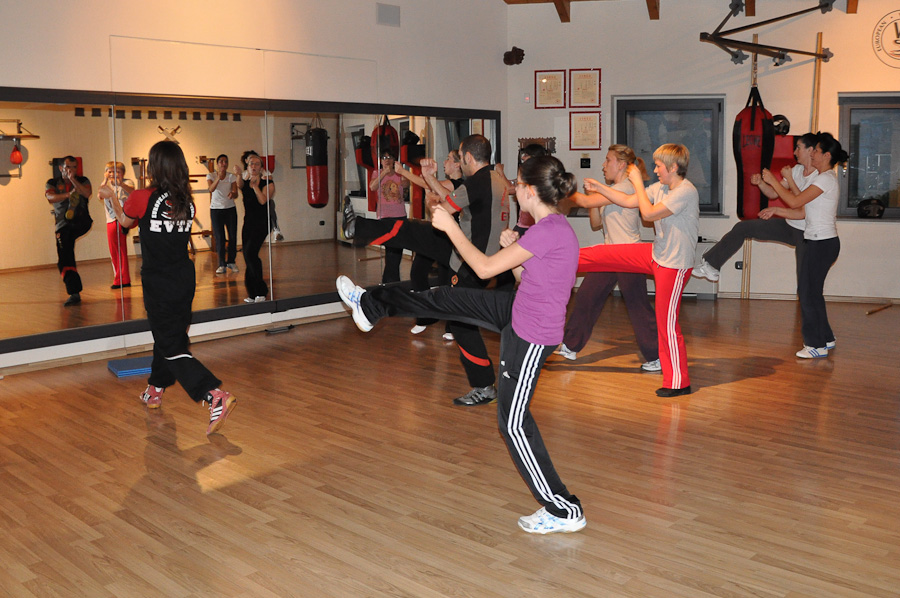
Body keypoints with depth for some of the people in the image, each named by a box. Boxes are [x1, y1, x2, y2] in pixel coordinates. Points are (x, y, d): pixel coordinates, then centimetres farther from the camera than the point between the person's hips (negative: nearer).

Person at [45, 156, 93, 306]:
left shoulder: (83, 181, 7)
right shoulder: (53, 183, 8)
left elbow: (87, 193, -13)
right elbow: (51, 197, -13)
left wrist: (73, 180, -19)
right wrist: (68, 194, -30)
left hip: (81, 222, -1)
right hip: (63, 226, 1)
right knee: (64, 260, -2)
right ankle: (74, 293, 3)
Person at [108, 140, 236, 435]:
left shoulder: (142, 198, -15)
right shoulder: (187, 202, -1)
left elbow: (125, 221, 8)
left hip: (159, 284, -6)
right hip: (185, 278, 6)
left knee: (172, 347, -3)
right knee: (169, 334, 23)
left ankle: (216, 396, -21)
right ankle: (155, 391, 41)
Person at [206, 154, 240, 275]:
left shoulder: (231, 176, 3)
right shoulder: (211, 176, -1)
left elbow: (236, 193, -6)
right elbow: (211, 189, -21)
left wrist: (232, 194, -31)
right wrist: (218, 177, -36)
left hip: (230, 209, 2)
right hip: (216, 209, -2)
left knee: (233, 236, 2)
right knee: (219, 237, -3)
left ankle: (231, 262, 17)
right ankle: (222, 264, 2)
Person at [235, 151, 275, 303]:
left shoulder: (267, 182, -2)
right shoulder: (245, 183, 10)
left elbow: (263, 200, -16)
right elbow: (239, 184, -16)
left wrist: (255, 185, -19)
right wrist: (237, 175, -36)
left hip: (261, 223, -6)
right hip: (248, 223, 6)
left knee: (250, 253, -20)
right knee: (247, 257, 5)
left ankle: (261, 290, -8)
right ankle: (253, 294, 15)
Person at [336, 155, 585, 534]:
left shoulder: (548, 231, -26)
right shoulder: (555, 226, 4)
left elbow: (484, 268, -21)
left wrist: (450, 227, -11)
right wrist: (516, 250, 2)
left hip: (530, 336, -9)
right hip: (518, 312, 10)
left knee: (513, 421, 0)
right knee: (449, 299, 17)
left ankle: (563, 511, 11)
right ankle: (371, 305, 39)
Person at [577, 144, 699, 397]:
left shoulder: (686, 192, -21)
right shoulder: (660, 188, 4)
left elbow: (649, 214, -24)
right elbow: (627, 200, 14)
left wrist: (638, 182, -15)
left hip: (674, 265, -8)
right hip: (656, 253, 8)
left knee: (667, 322, -3)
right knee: (603, 253, 7)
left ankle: (678, 383, 9)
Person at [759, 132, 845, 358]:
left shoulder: (826, 179, -14)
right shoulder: (824, 179, 17)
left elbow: (795, 202, -19)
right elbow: (803, 212, 14)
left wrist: (773, 181, -12)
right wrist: (775, 211, 10)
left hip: (822, 243, -10)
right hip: (820, 242, 10)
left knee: (808, 292, -5)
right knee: (811, 291, 15)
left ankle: (817, 345, 1)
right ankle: (825, 338, 25)